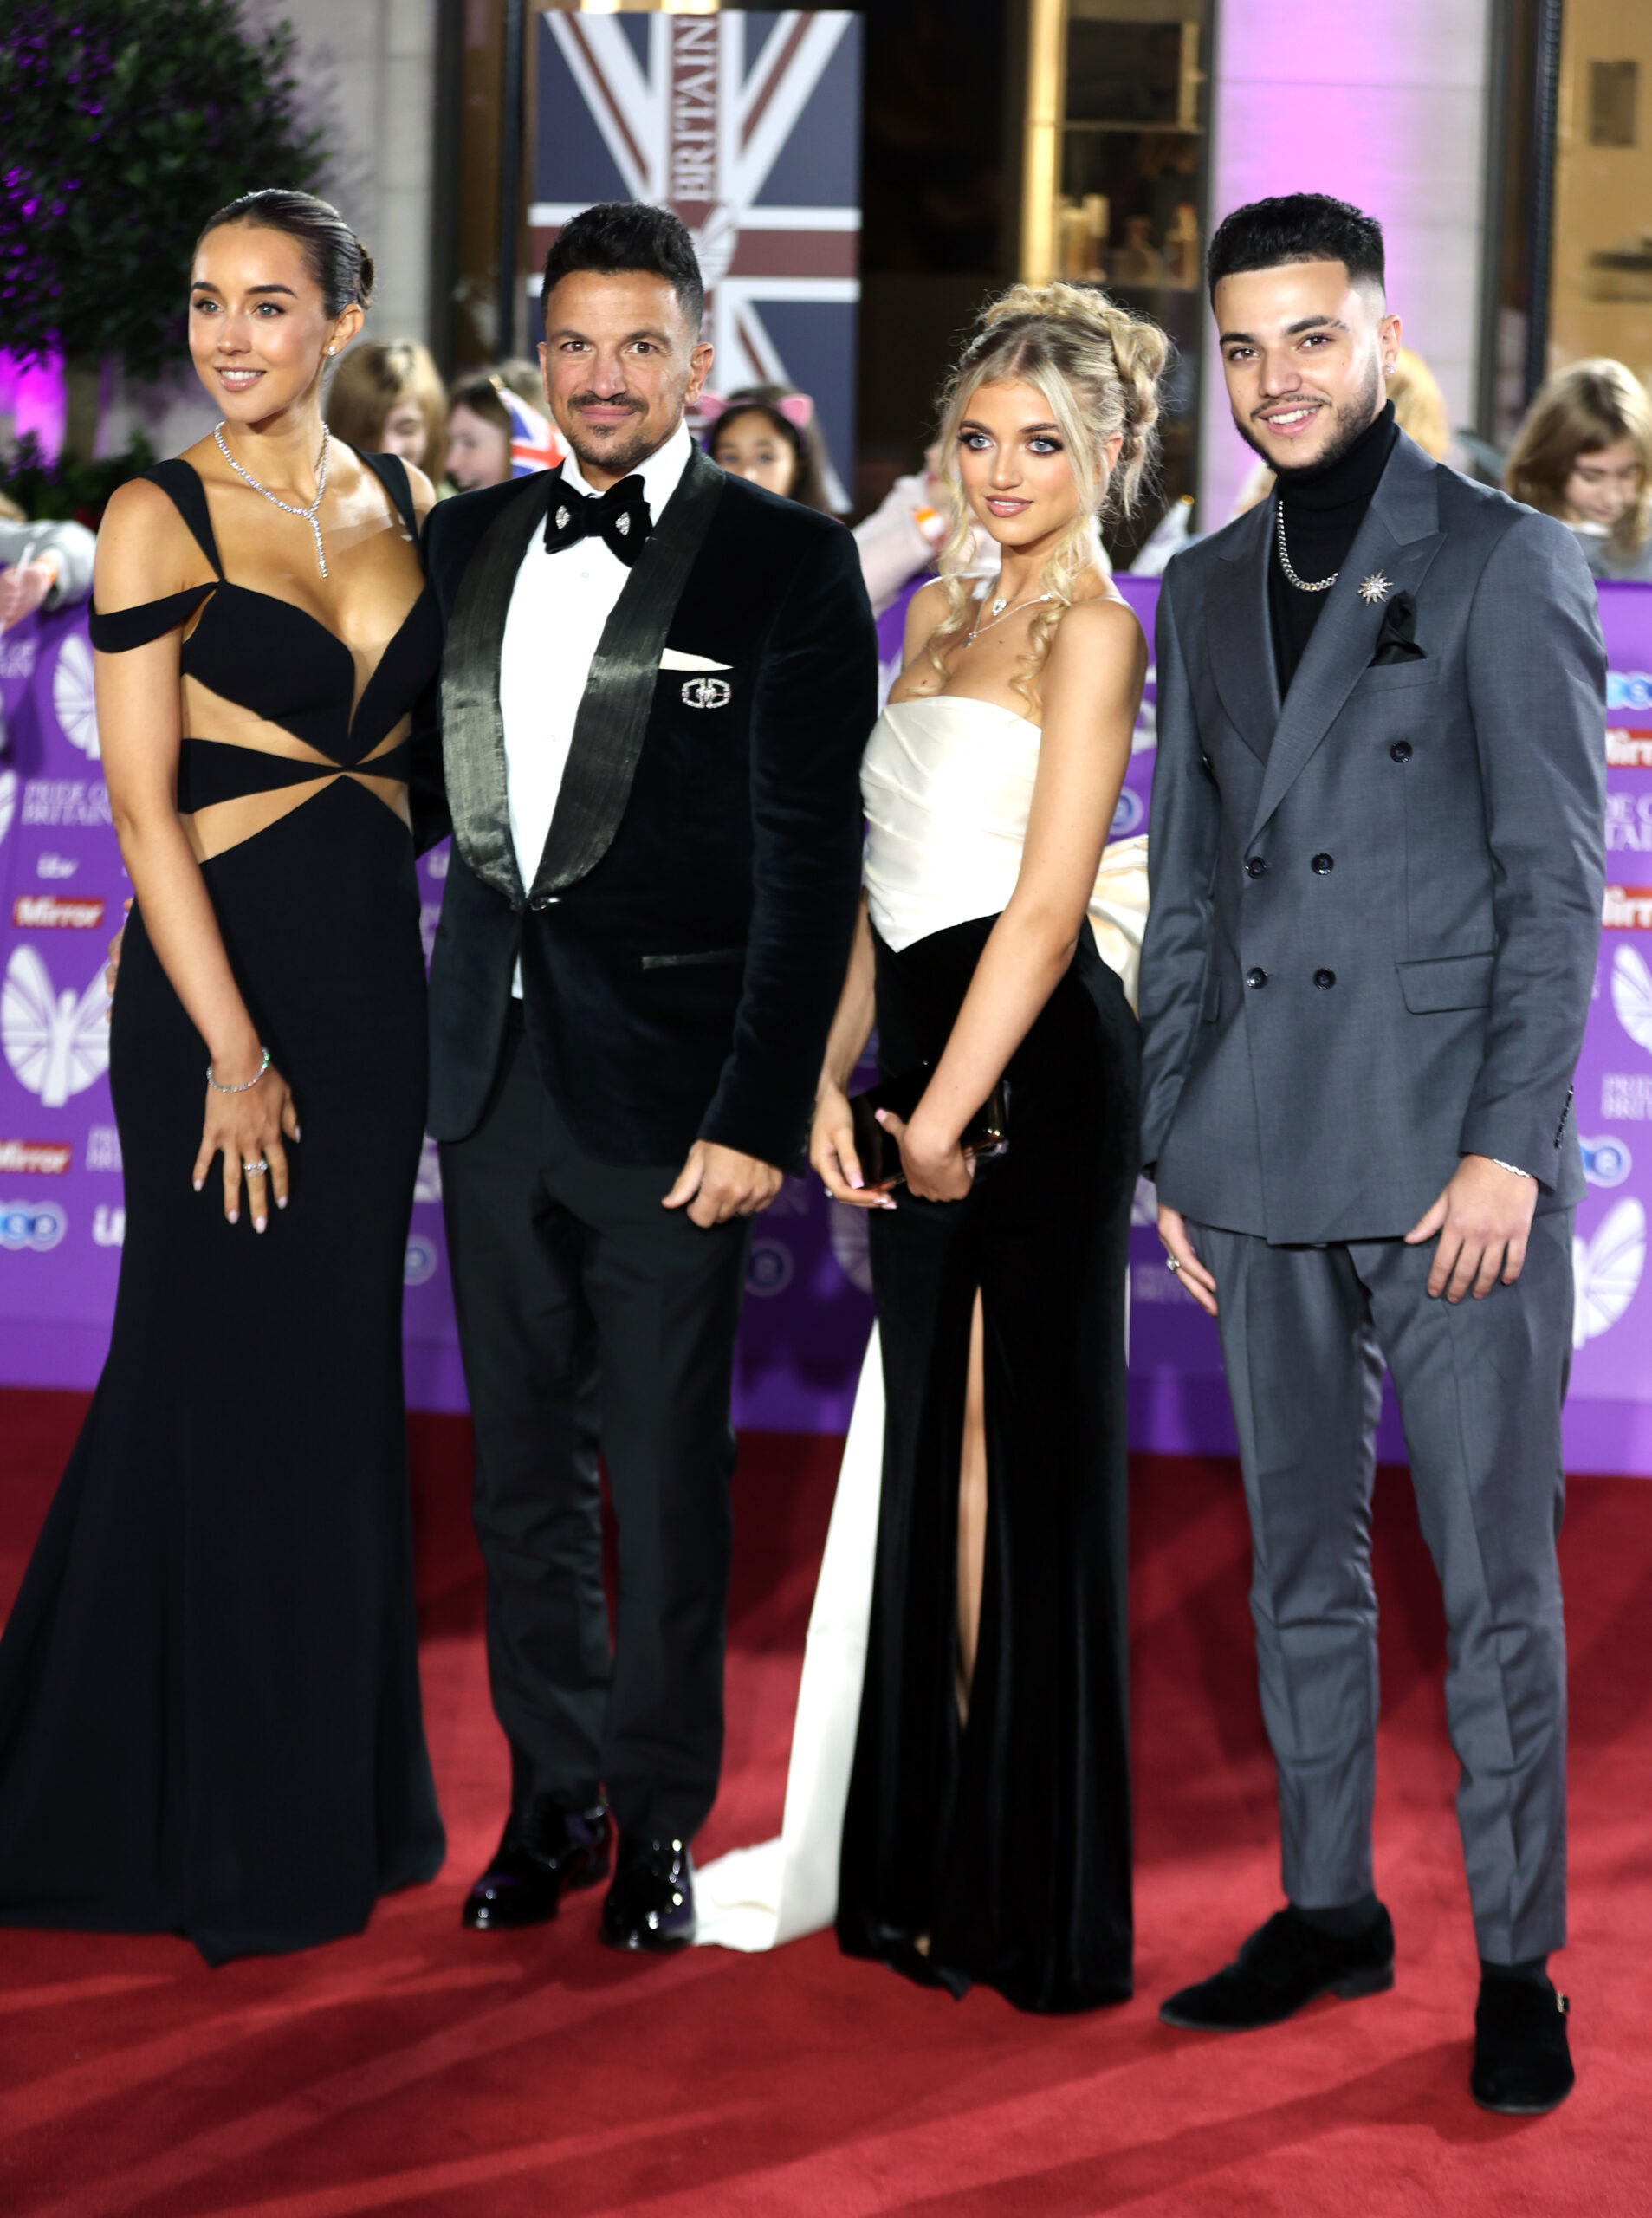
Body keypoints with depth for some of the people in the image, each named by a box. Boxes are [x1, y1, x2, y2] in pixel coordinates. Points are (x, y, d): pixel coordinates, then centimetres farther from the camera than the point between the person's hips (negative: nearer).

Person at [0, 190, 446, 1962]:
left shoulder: (400, 500, 10)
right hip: (220, 977, -5)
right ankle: (217, 1831, 14)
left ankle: (340, 1798, 24)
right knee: (229, 1381, 1)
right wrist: (233, 1051, -15)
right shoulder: (162, 517, -6)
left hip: (375, 971, 5)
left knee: (339, 1379, 12)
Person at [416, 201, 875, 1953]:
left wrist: (758, 1114, -14)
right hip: (491, 1066, 5)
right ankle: (552, 1795, 26)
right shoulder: (468, 541, 11)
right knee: (519, 1460, 12)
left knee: (666, 1466, 4)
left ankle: (660, 1820, 19)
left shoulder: (787, 562, -6)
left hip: (668, 1081, -5)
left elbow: (809, 859, -10)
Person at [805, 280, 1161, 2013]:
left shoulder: (1092, 627, -7)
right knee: (939, 1445, 11)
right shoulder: (940, 612, 17)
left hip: (1033, 1061, -8)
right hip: (920, 1051, 8)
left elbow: (1045, 906, -13)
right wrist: (832, 1078, 6)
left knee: (1035, 1456, -2)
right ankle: (931, 1861, 19)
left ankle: (1038, 1895, 6)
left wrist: (951, 1107, -15)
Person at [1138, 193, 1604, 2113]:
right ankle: (1327, 1913, 24)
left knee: (1493, 1578, -1)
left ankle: (1517, 1965, 8)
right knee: (1300, 1565, 12)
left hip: (1453, 1157, -5)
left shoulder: (1504, 564, -2)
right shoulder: (1204, 591, 14)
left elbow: (1555, 879, -6)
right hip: (1268, 1160, 5)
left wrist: (1511, 1145, -13)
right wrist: (1172, 1146, 13)